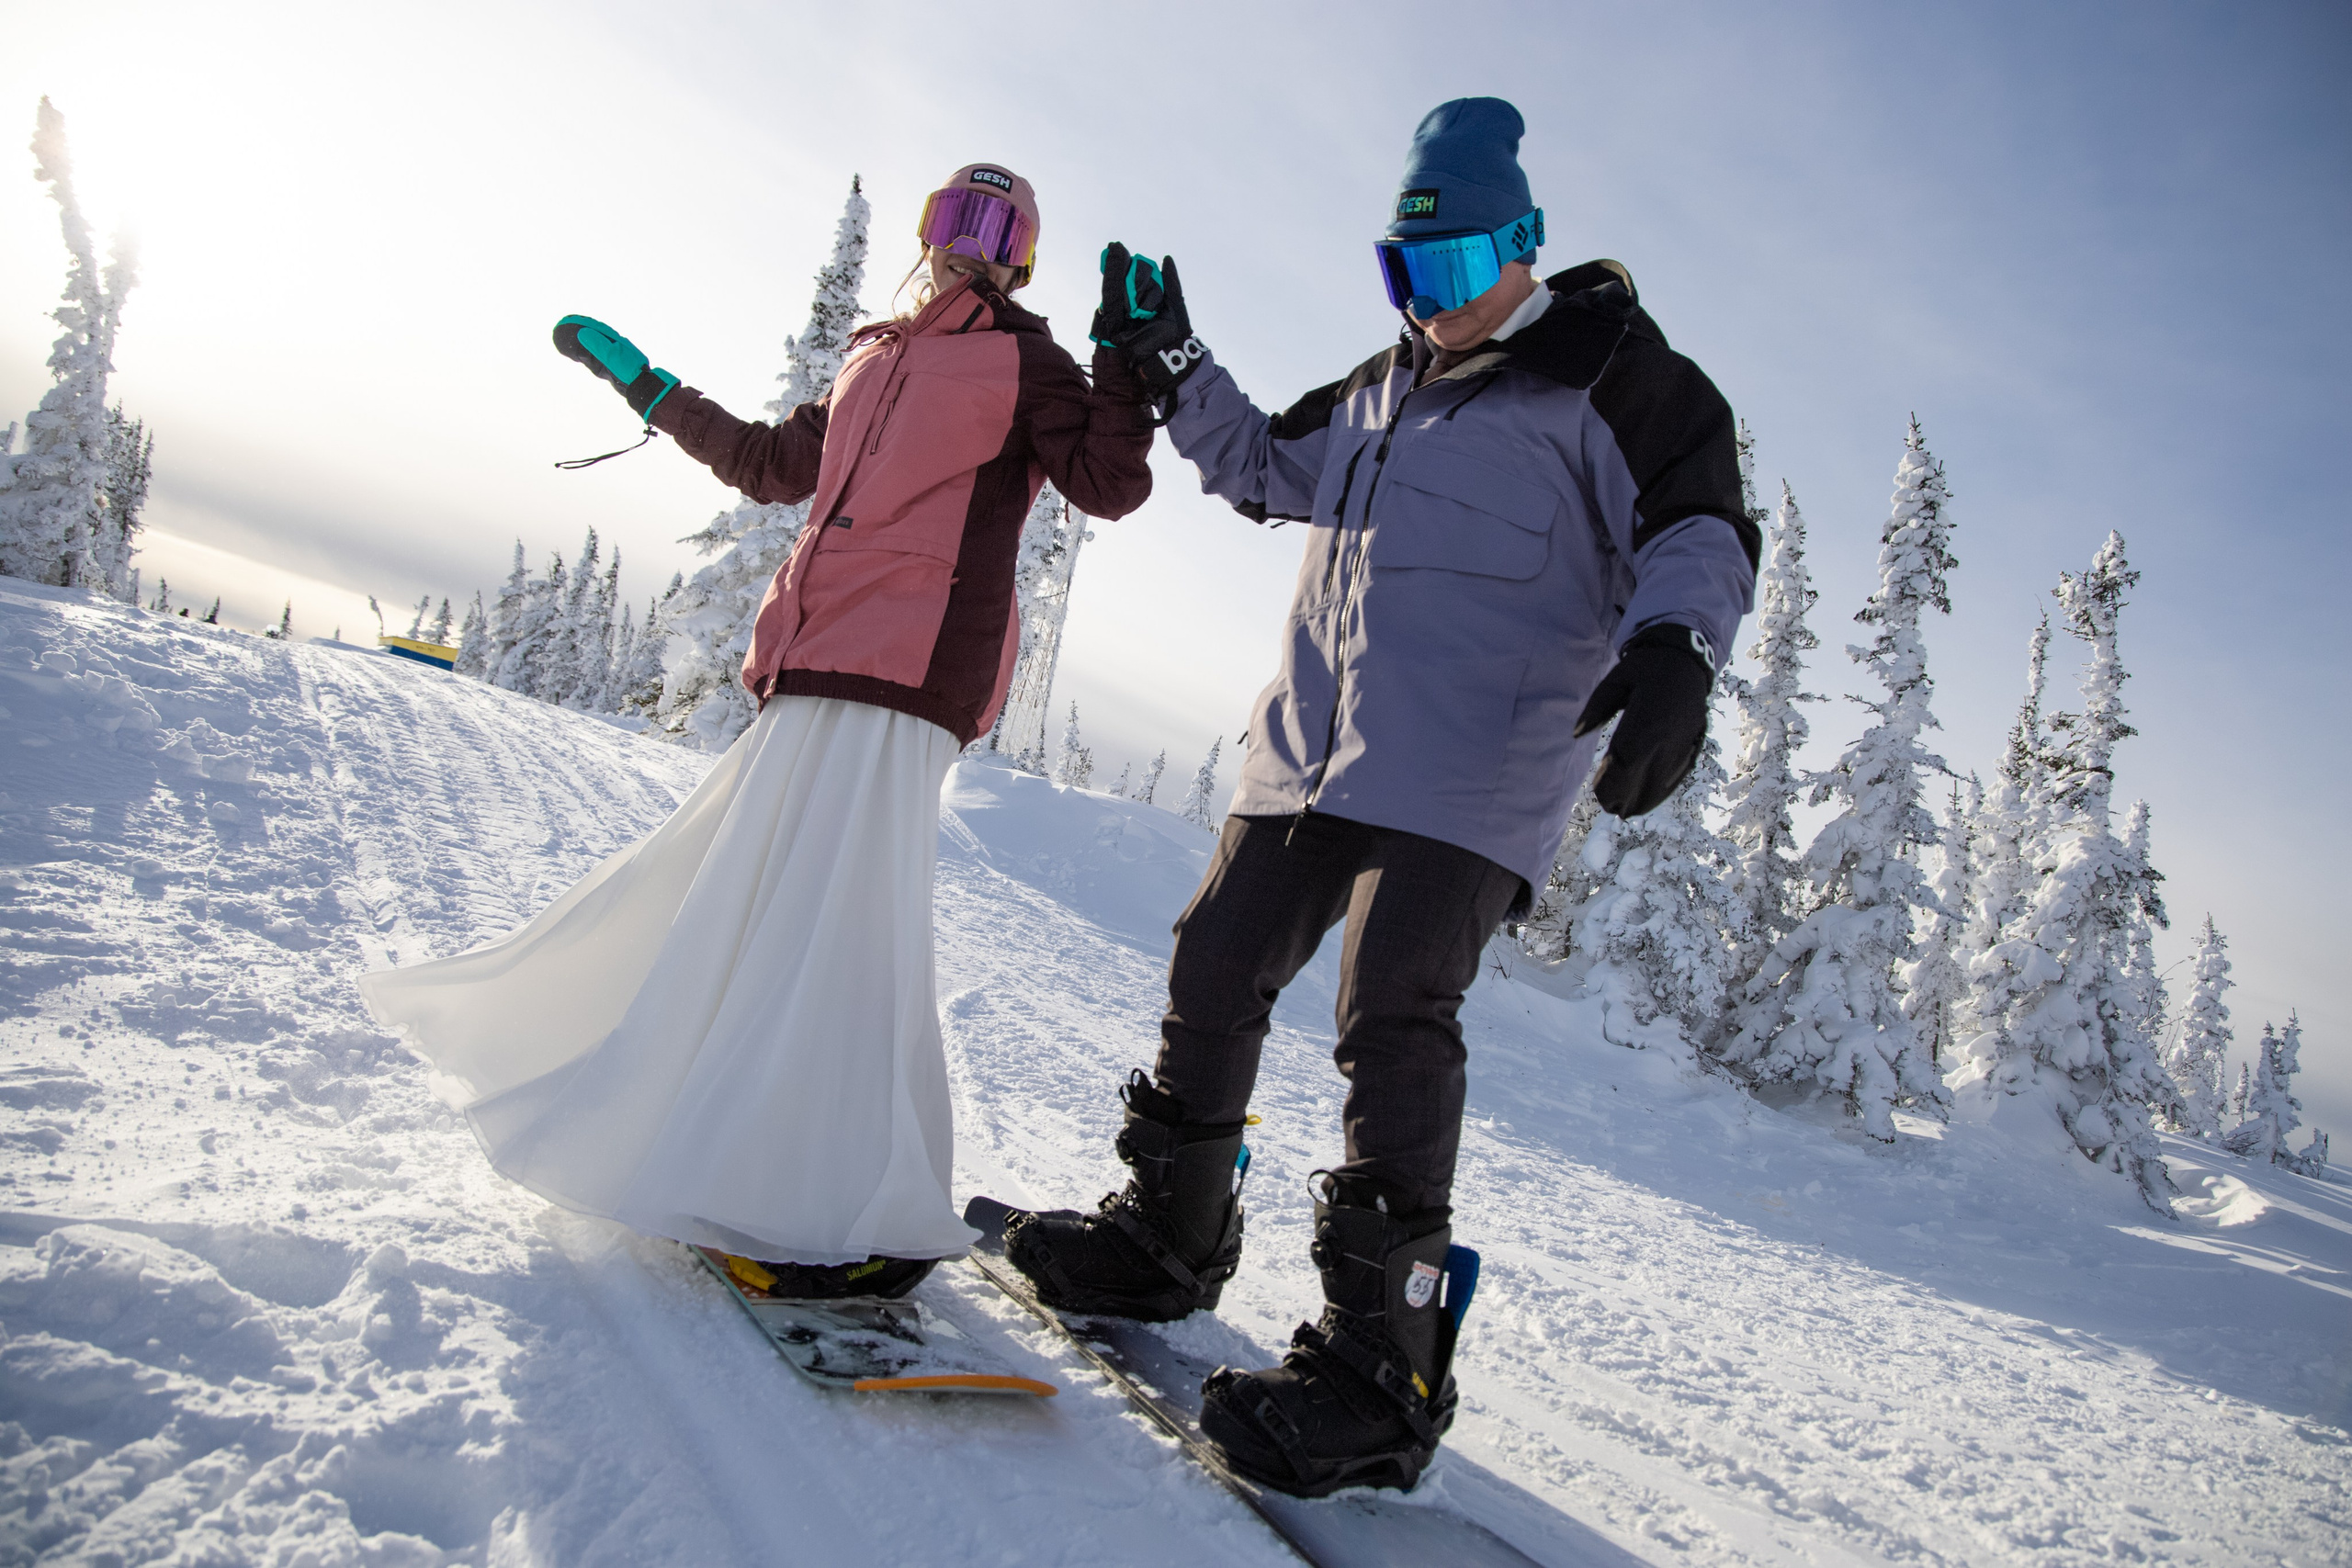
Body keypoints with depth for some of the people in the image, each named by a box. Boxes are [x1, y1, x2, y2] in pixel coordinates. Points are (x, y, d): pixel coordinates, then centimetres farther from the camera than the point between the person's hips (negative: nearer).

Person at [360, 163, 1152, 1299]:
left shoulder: (1021, 363, 7)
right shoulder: (874, 364, 27)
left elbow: (1110, 485, -7)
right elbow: (771, 464, 38)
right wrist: (643, 383, 45)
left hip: (906, 670, -8)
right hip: (817, 671, 8)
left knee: (833, 920, -17)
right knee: (725, 885, 12)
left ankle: (874, 1226, -10)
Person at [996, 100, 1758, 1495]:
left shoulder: (1613, 374, 3)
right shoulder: (1378, 389, 24)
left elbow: (1701, 530, -7)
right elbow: (1266, 468, 34)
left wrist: (1674, 647, -28)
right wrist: (1172, 363, 25)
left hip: (1467, 780, -7)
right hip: (1311, 752, 8)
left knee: (1393, 1020, -18)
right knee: (1215, 976, 8)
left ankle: (1381, 1367, -9)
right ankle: (1170, 1238, 26)